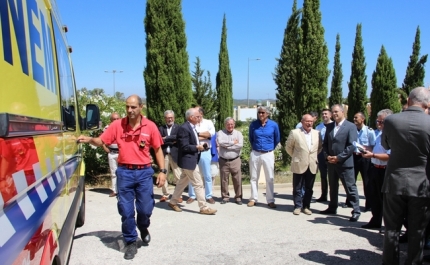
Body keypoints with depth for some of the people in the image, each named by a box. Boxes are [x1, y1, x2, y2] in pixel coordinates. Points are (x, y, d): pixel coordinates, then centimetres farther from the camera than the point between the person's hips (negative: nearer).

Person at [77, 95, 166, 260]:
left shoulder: (150, 126, -3)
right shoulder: (117, 125, -1)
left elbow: (158, 149, 3)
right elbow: (101, 141, 3)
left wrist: (162, 171, -2)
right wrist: (89, 140, -18)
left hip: (144, 172, 0)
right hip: (124, 172, 1)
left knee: (145, 208, 7)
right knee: (126, 210, 5)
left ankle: (143, 228, 41)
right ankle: (131, 243, 23)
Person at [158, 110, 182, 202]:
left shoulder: (178, 127, 3)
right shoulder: (161, 128, 8)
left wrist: (166, 138, -12)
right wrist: (172, 141, -12)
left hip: (175, 155, -2)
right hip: (164, 155, 2)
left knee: (178, 176, 0)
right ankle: (165, 194, 20)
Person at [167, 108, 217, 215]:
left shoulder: (191, 127, 12)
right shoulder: (184, 128, -20)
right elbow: (184, 147, -23)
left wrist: (199, 146, 3)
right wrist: (197, 147, -15)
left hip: (191, 160, 10)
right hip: (188, 160, -10)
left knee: (182, 182, 18)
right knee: (198, 184, -4)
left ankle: (173, 202, 30)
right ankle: (204, 208, 5)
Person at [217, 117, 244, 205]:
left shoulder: (238, 133, 4)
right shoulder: (220, 133, 3)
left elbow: (240, 145, -11)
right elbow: (220, 142, -17)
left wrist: (227, 146, -12)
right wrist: (233, 142, -11)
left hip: (235, 161, 0)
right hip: (223, 161, 0)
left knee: (237, 180, 1)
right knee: (224, 180, 7)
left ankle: (238, 197, 13)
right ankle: (225, 197, 20)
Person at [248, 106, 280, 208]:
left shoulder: (273, 125, -5)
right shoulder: (253, 124, -1)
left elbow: (277, 139, 10)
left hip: (268, 154, -1)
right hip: (255, 154, 1)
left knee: (270, 178, 2)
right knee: (254, 177, 7)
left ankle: (270, 201, 10)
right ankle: (253, 199, 16)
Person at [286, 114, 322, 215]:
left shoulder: (317, 133, 4)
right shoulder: (294, 133, -7)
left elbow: (320, 147, 17)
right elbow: (288, 147, 2)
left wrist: (314, 156, 10)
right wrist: (296, 157, 7)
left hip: (312, 166, 3)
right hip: (299, 165, -3)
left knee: (309, 188, 10)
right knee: (297, 188, 5)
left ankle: (306, 206, 21)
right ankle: (298, 206, 17)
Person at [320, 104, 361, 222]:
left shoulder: (351, 126, -7)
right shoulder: (329, 127, 11)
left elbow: (352, 146, -14)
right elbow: (325, 143, 14)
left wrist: (339, 157, -17)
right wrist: (327, 155, -2)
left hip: (345, 163, -6)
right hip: (331, 162, 6)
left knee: (350, 188, -1)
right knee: (333, 187, 16)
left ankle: (356, 211, 7)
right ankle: (332, 208, 28)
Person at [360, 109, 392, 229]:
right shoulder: (380, 134, 11)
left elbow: (389, 156, -27)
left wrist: (372, 155, -23)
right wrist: (368, 151, 7)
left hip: (384, 171, -9)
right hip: (374, 168, 9)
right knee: (374, 197, 17)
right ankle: (375, 221, 32)